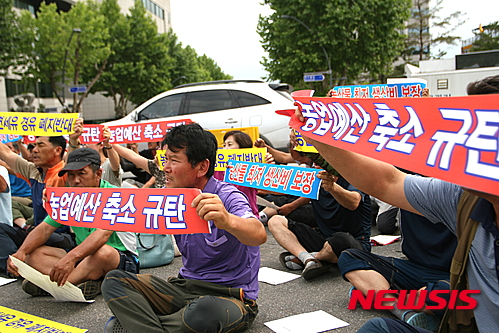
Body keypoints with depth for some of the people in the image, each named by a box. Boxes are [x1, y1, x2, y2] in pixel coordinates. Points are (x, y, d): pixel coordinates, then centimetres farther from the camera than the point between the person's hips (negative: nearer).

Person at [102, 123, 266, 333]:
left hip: (230, 295, -6)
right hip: (185, 287, 7)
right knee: (114, 281, -5)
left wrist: (228, 221, -57)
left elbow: (259, 235, -36)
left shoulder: (226, 198, -18)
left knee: (203, 310, -40)